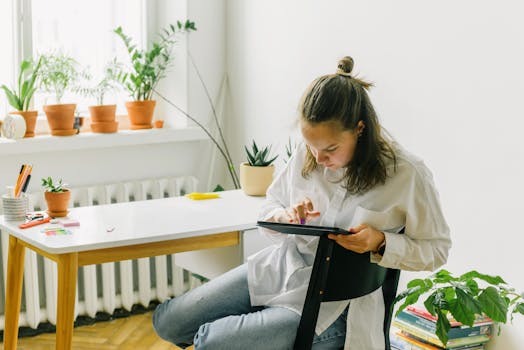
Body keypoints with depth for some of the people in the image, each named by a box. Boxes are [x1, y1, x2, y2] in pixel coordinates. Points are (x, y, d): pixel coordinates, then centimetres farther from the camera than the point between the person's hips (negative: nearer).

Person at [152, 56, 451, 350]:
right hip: (281, 268, 6)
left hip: (333, 303, -6)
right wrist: (284, 218, -14)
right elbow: (270, 208, 11)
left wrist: (381, 243, -24)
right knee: (167, 321, 6)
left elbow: (436, 249, -6)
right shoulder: (306, 154, -3)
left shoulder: (407, 175, -16)